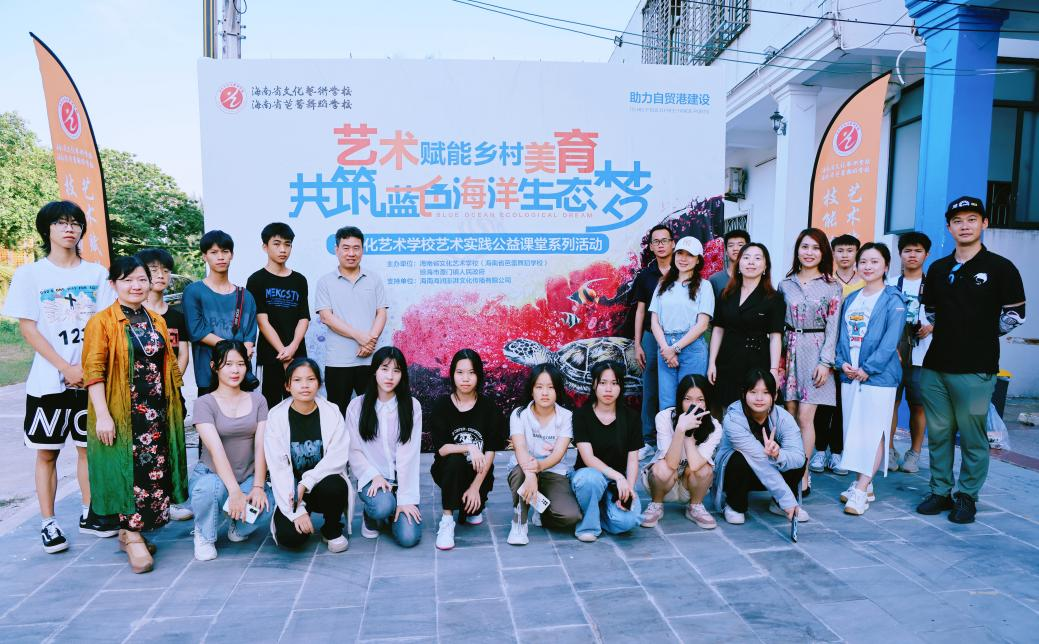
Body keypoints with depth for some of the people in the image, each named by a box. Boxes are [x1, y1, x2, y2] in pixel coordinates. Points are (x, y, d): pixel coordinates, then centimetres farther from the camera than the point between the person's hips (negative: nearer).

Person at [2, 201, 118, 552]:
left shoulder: (96, 273, 6)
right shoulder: (30, 274, 0)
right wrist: (67, 369, -12)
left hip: (91, 378, 2)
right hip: (49, 381, -2)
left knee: (89, 446, 10)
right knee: (47, 452, 5)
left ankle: (89, 514, 23)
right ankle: (48, 523, 16)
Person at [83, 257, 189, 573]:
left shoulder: (157, 321, 12)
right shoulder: (102, 322, -6)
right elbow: (93, 371, -11)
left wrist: (174, 404, 13)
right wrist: (102, 415, -17)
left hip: (157, 411, 6)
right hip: (122, 413, -5)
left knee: (155, 470, 8)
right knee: (131, 471, -3)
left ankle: (132, 529, 24)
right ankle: (132, 535, 9)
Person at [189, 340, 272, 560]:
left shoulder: (257, 400, 6)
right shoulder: (205, 403, -5)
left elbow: (260, 445, -3)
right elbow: (216, 449, -19)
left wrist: (258, 486, -17)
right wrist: (235, 492, -30)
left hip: (248, 477, 3)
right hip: (211, 474, -2)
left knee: (266, 503, -29)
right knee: (210, 488, -38)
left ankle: (239, 527, 9)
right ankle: (204, 535, -3)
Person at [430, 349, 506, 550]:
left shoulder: (488, 407, -5)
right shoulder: (442, 405, -6)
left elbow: (490, 452, -8)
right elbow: (441, 448, -12)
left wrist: (475, 487, -15)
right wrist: (469, 448, -29)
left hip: (479, 472, 1)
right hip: (449, 471, -1)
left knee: (474, 507, -23)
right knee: (455, 460, -33)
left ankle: (470, 510, 16)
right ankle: (447, 520, -18)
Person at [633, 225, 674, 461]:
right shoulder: (645, 275, 9)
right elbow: (641, 310, 11)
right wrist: (637, 345, 6)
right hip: (651, 336, 2)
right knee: (650, 391, 5)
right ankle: (650, 441, 14)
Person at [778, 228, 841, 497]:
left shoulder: (831, 286, 2)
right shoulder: (785, 284, 9)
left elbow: (832, 327, -1)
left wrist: (826, 362, -9)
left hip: (815, 353, -3)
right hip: (789, 351, 3)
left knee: (805, 417, -8)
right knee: (790, 415, 4)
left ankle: (803, 475, 0)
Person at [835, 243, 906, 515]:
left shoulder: (892, 300, -4)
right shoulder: (851, 299, 14)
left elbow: (891, 340, -12)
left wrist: (867, 369, -16)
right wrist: (842, 362, -3)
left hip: (879, 375, -6)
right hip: (849, 374, 6)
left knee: (874, 431, -5)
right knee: (853, 429, 9)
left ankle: (861, 491, -4)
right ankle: (863, 484, 19)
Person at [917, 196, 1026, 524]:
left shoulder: (1000, 268, -2)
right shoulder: (938, 269, 13)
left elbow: (1014, 315, 0)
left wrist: (981, 335, 4)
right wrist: (950, 335, 10)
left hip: (975, 369, -4)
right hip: (935, 366, 5)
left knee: (972, 436, 2)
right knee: (938, 434, 10)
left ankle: (967, 496, 16)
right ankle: (940, 491, 22)